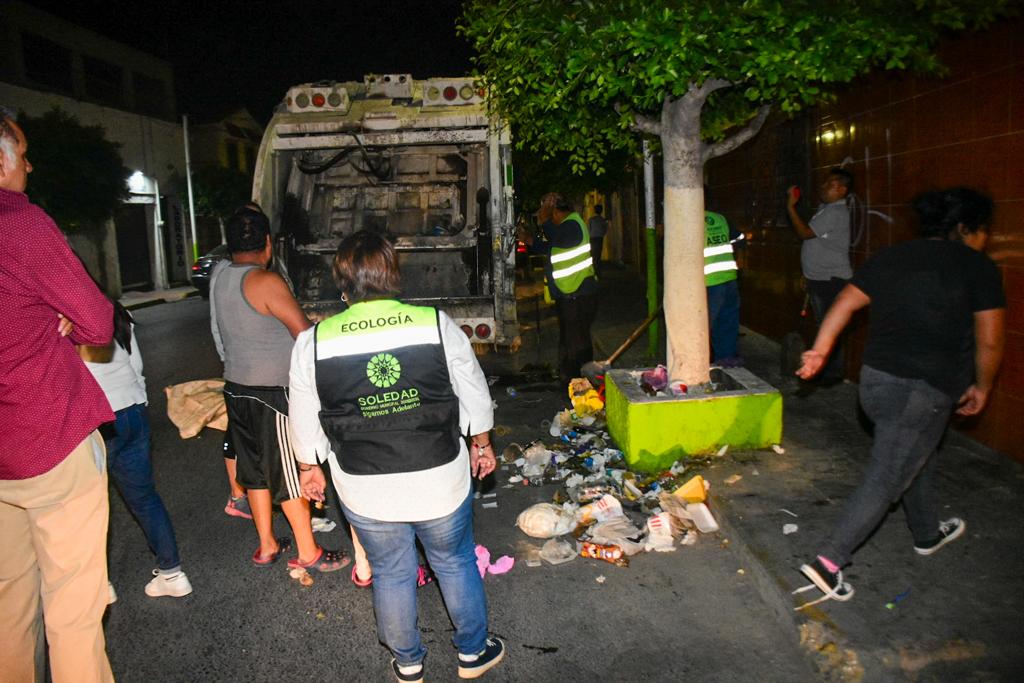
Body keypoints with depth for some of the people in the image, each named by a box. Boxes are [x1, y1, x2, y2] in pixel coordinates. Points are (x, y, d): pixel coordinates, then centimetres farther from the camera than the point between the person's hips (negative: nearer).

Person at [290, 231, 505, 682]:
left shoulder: (312, 343, -10)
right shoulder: (438, 325, -13)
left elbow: (305, 423, 1)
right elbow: (474, 393, -1)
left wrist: (309, 468, 19)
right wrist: (482, 443, 16)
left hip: (366, 492, 1)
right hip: (441, 482, 0)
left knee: (391, 574, 21)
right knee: (456, 564, 22)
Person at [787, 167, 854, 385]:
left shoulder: (835, 212, -17)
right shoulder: (825, 208, 15)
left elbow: (804, 233, -21)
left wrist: (790, 207, -17)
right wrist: (808, 273, 19)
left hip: (831, 279, -10)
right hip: (818, 277, 10)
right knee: (823, 325, 16)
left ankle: (833, 373, 4)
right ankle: (825, 367, 26)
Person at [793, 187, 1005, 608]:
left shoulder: (890, 257, 11)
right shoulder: (977, 267, -2)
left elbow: (845, 302, 3)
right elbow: (989, 342, -2)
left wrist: (819, 351, 4)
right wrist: (981, 387, 12)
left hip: (874, 379, 7)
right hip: (924, 390, -7)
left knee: (917, 459, 28)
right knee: (886, 480, -1)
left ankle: (928, 534, 48)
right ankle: (828, 562, -3)